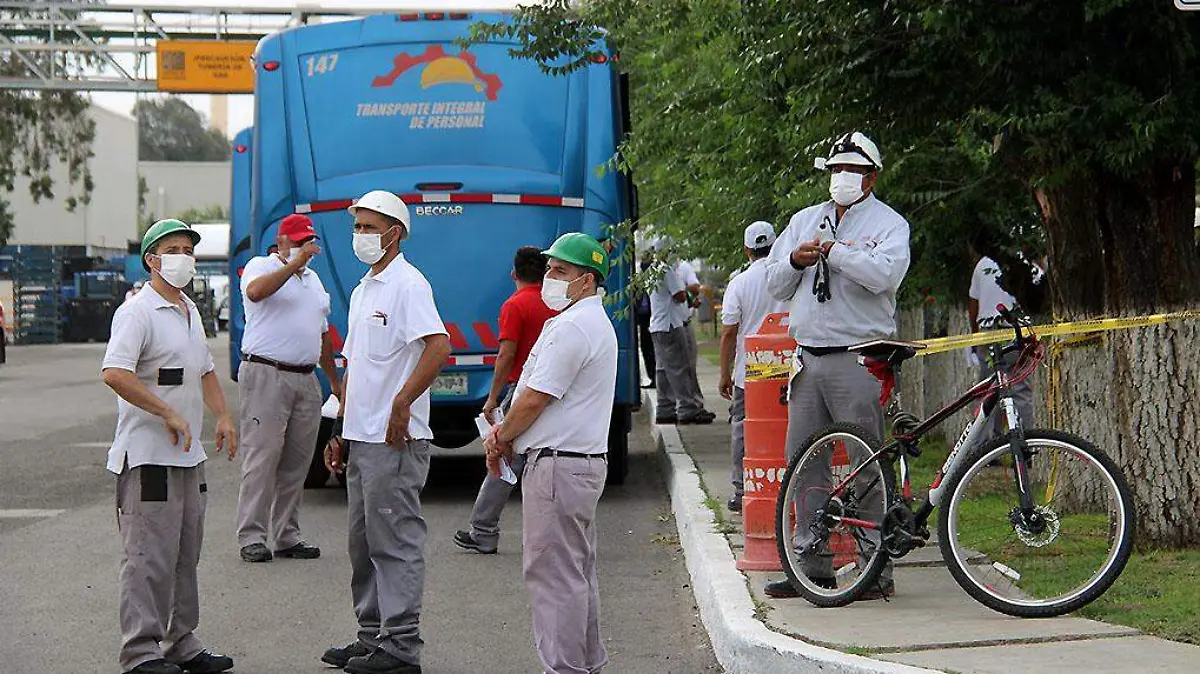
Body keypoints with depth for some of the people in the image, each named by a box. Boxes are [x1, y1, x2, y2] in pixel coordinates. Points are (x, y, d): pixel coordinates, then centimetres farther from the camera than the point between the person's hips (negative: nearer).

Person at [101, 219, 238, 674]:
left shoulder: (189, 311, 17)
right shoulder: (138, 312, -12)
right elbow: (114, 373, -24)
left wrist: (222, 417, 13)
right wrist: (168, 413, -22)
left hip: (187, 455, 9)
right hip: (148, 456, -9)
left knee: (185, 554, 13)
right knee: (150, 556, -7)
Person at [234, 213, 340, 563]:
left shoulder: (312, 278, 23)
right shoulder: (261, 266, 1)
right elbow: (255, 291, -25)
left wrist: (334, 380, 26)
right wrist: (295, 263, -25)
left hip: (305, 379, 7)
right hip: (266, 375, -7)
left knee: (297, 461, 6)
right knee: (262, 456, -8)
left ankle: (288, 535, 12)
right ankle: (252, 537, -5)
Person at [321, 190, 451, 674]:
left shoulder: (408, 285, -11)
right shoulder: (362, 290, 19)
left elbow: (438, 348, -24)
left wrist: (401, 404, -24)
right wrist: (342, 430, 21)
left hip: (395, 440, -10)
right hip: (361, 438, 10)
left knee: (395, 541, -6)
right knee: (364, 543, 14)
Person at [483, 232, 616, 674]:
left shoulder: (572, 327, -17)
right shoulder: (594, 322, 19)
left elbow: (534, 400, -17)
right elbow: (539, 394, 21)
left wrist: (500, 439, -1)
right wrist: (506, 433, 9)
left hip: (559, 464, -11)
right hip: (584, 460, 11)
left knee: (554, 573, -8)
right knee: (577, 571, 16)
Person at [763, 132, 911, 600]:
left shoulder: (888, 224, 2)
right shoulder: (804, 220, 17)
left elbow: (883, 273, -18)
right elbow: (774, 284, 14)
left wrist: (831, 250, -13)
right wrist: (796, 261, -7)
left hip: (859, 359, -6)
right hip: (808, 358, 6)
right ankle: (812, 564, 15)